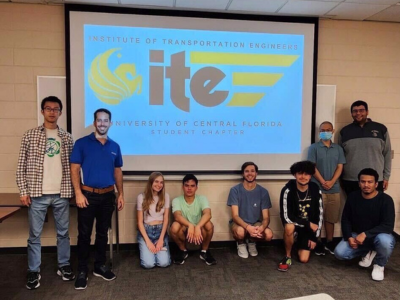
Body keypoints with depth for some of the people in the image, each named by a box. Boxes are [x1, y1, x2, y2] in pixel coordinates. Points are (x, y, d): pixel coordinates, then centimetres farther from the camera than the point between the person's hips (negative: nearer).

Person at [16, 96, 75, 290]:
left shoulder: (67, 138, 6)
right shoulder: (30, 136, 0)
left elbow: (72, 166, 8)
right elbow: (21, 166, 1)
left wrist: (74, 190, 4)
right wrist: (23, 191, -5)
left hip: (61, 194, 2)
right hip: (37, 194, -1)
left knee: (63, 232, 11)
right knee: (35, 234, 8)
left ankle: (64, 266, 27)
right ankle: (34, 271, 22)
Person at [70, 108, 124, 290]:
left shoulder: (114, 146, 8)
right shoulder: (82, 143, -4)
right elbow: (74, 170, -6)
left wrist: (121, 194, 10)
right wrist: (78, 194, -14)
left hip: (108, 195, 4)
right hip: (88, 195, -4)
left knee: (103, 233, 13)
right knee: (84, 234, 3)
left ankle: (100, 266, 27)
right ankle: (82, 270, 16)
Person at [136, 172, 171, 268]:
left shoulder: (165, 196, 1)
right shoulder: (142, 197, -6)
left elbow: (166, 219, 1)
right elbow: (140, 221, -5)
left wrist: (161, 239, -10)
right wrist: (148, 241, -13)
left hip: (161, 230, 2)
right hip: (145, 231, -1)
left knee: (164, 263, -18)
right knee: (148, 264, -20)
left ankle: (157, 250, 14)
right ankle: (146, 250, 13)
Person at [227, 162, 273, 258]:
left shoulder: (263, 192, -8)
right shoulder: (235, 190, -15)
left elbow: (266, 217, -9)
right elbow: (235, 216, -19)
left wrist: (261, 227, -33)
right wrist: (248, 227, -38)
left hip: (256, 223, 2)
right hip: (239, 223, -2)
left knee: (269, 235, -28)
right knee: (240, 232, -37)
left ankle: (251, 242, 8)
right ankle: (241, 244, 3)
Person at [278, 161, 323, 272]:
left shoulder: (316, 190, -11)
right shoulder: (288, 190, -23)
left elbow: (319, 215, -3)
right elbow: (286, 217, -26)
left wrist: (315, 237, -3)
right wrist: (308, 224, -22)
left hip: (310, 227, 3)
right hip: (293, 223, -2)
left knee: (304, 259, -8)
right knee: (289, 227, -39)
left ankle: (301, 247, 29)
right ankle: (288, 256, -12)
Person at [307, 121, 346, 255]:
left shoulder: (338, 148, 10)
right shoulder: (313, 147, 1)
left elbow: (340, 167, 4)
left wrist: (332, 182, -10)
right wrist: (322, 182, -13)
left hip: (334, 189, 3)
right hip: (317, 188, -3)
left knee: (331, 217, 9)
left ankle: (329, 242, 20)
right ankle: (317, 243, 11)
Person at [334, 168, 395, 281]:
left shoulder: (386, 200, -17)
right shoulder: (352, 197, -6)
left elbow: (388, 226, -24)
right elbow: (345, 219, 1)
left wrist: (365, 234, -33)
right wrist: (349, 237, -15)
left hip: (378, 236, -3)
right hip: (356, 235, 4)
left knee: (385, 241, -39)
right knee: (339, 253, -18)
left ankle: (379, 265, -5)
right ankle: (369, 252, 11)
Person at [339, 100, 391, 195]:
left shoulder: (381, 129, 5)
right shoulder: (345, 131, 6)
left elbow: (387, 154, 7)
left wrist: (386, 176, 4)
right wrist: (340, 178, 6)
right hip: (350, 181, 1)